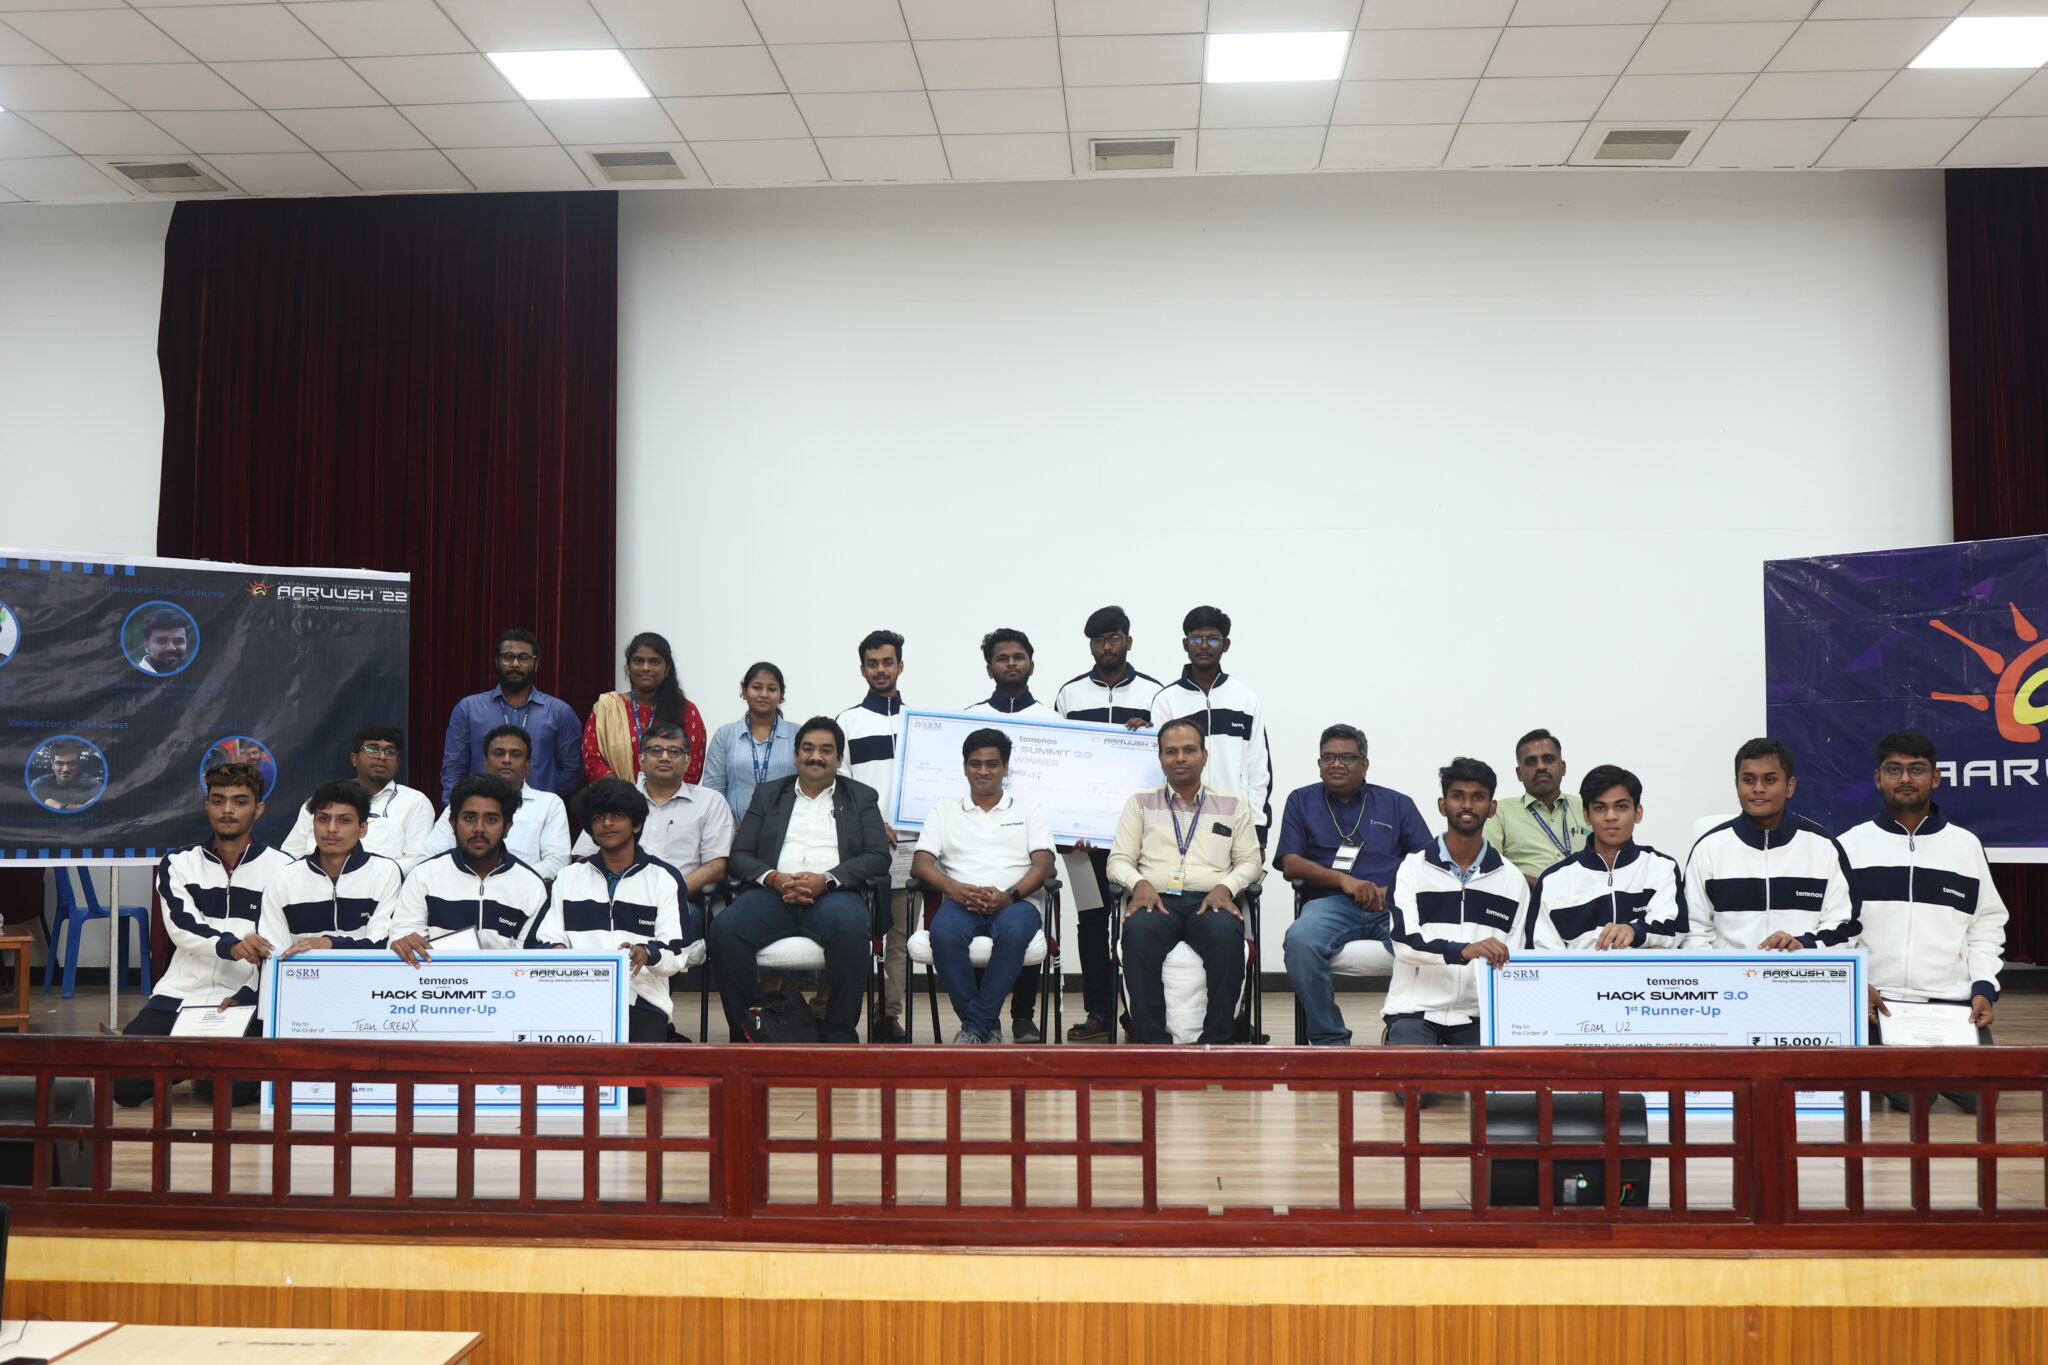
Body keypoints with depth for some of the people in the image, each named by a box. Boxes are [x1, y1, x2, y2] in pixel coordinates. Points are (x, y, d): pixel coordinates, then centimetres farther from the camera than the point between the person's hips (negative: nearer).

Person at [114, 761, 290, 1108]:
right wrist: (229, 945, -28)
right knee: (123, 1082, -17)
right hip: (178, 997, 2)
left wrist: (245, 996, -16)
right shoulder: (178, 863, 11)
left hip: (245, 1001, -2)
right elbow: (182, 926, -7)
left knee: (235, 1090, -24)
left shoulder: (282, 868, 5)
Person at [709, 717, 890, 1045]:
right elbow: (739, 856, 12)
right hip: (773, 893, 2)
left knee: (850, 927, -37)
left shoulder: (862, 797, 18)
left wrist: (827, 880, -13)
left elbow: (878, 857, 4)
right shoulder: (768, 794, 22)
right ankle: (745, 1034, -16)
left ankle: (839, 1036, -25)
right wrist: (774, 878, -10)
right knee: (724, 929, -30)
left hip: (832, 895, -1)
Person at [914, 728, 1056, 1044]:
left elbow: (1043, 865, 5)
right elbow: (920, 864, 7)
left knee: (1013, 930, -38)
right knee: (944, 932, -36)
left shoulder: (1029, 810, 19)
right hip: (961, 902, 1)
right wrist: (955, 888, -15)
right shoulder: (943, 811, 20)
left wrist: (1010, 895, -16)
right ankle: (988, 1026, -20)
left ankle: (974, 1027, -26)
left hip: (1014, 903, -1)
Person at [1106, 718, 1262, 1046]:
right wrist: (1139, 883, -10)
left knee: (1226, 934, -37)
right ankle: (1152, 1039, -30)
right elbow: (1118, 859, 13)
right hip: (1156, 899, 0)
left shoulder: (1233, 805, 20)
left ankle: (1217, 1038, -28)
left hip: (1209, 902, 0)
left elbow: (1249, 861, 14)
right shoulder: (1140, 803, 19)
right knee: (1139, 931, -37)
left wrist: (1225, 887, -8)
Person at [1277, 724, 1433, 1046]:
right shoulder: (1301, 801, 20)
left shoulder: (1397, 804, 21)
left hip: (1393, 904, 0)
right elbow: (1290, 864, 8)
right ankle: (1330, 1039, -20)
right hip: (1332, 903, 0)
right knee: (1300, 939, -35)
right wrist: (1344, 880, -8)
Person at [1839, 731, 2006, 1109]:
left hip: (1954, 1003, 2)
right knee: (1909, 1098, -17)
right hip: (1877, 1003, -2)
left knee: (1979, 1095, -11)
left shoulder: (1966, 845, 9)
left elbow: (1986, 926, 10)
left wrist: (1984, 988, -2)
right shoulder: (1851, 845, 3)